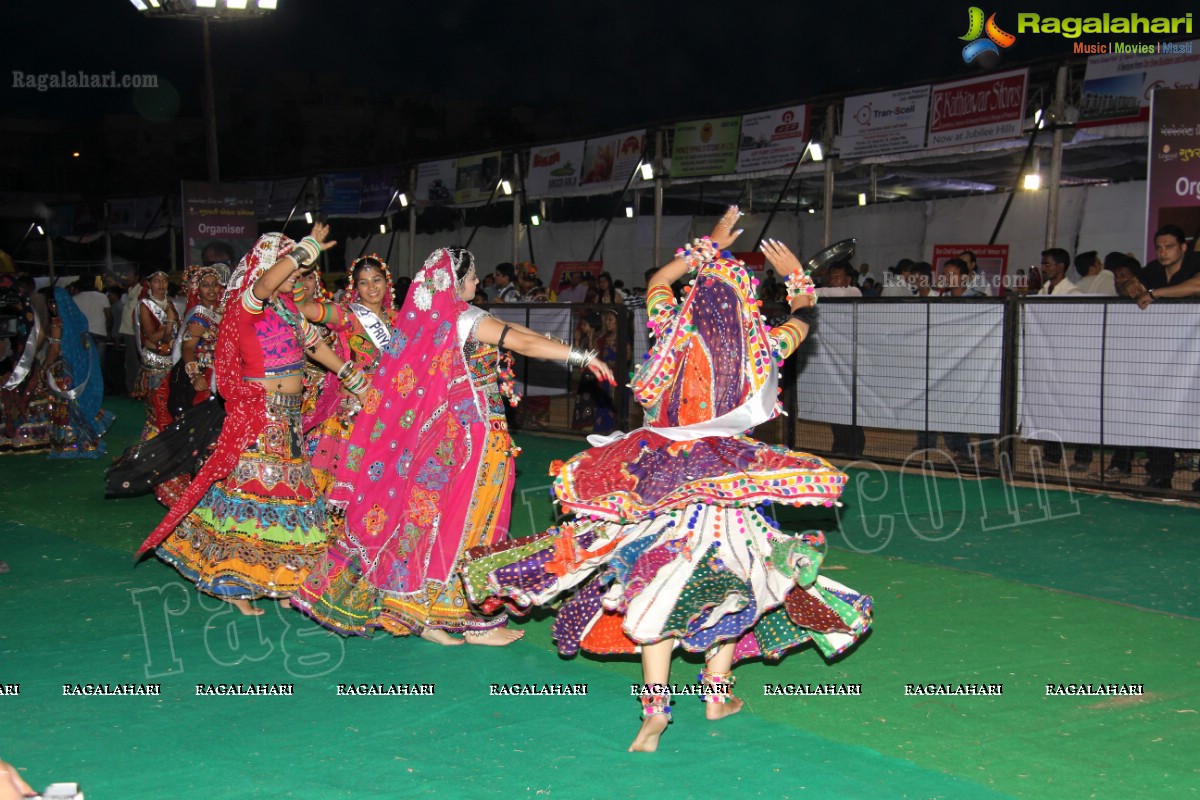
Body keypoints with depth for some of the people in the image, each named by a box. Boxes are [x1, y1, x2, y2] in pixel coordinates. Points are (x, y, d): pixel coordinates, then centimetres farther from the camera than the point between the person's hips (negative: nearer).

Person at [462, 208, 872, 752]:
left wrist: (706, 247, 18)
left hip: (662, 474, 0)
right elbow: (802, 319, 17)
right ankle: (718, 693, 22)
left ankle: (655, 707, -11)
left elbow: (657, 284, 15)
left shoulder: (676, 333, -6)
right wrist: (794, 275, 30)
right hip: (729, 478, 1)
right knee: (729, 578, 17)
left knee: (655, 583, 0)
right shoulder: (760, 348, -4)